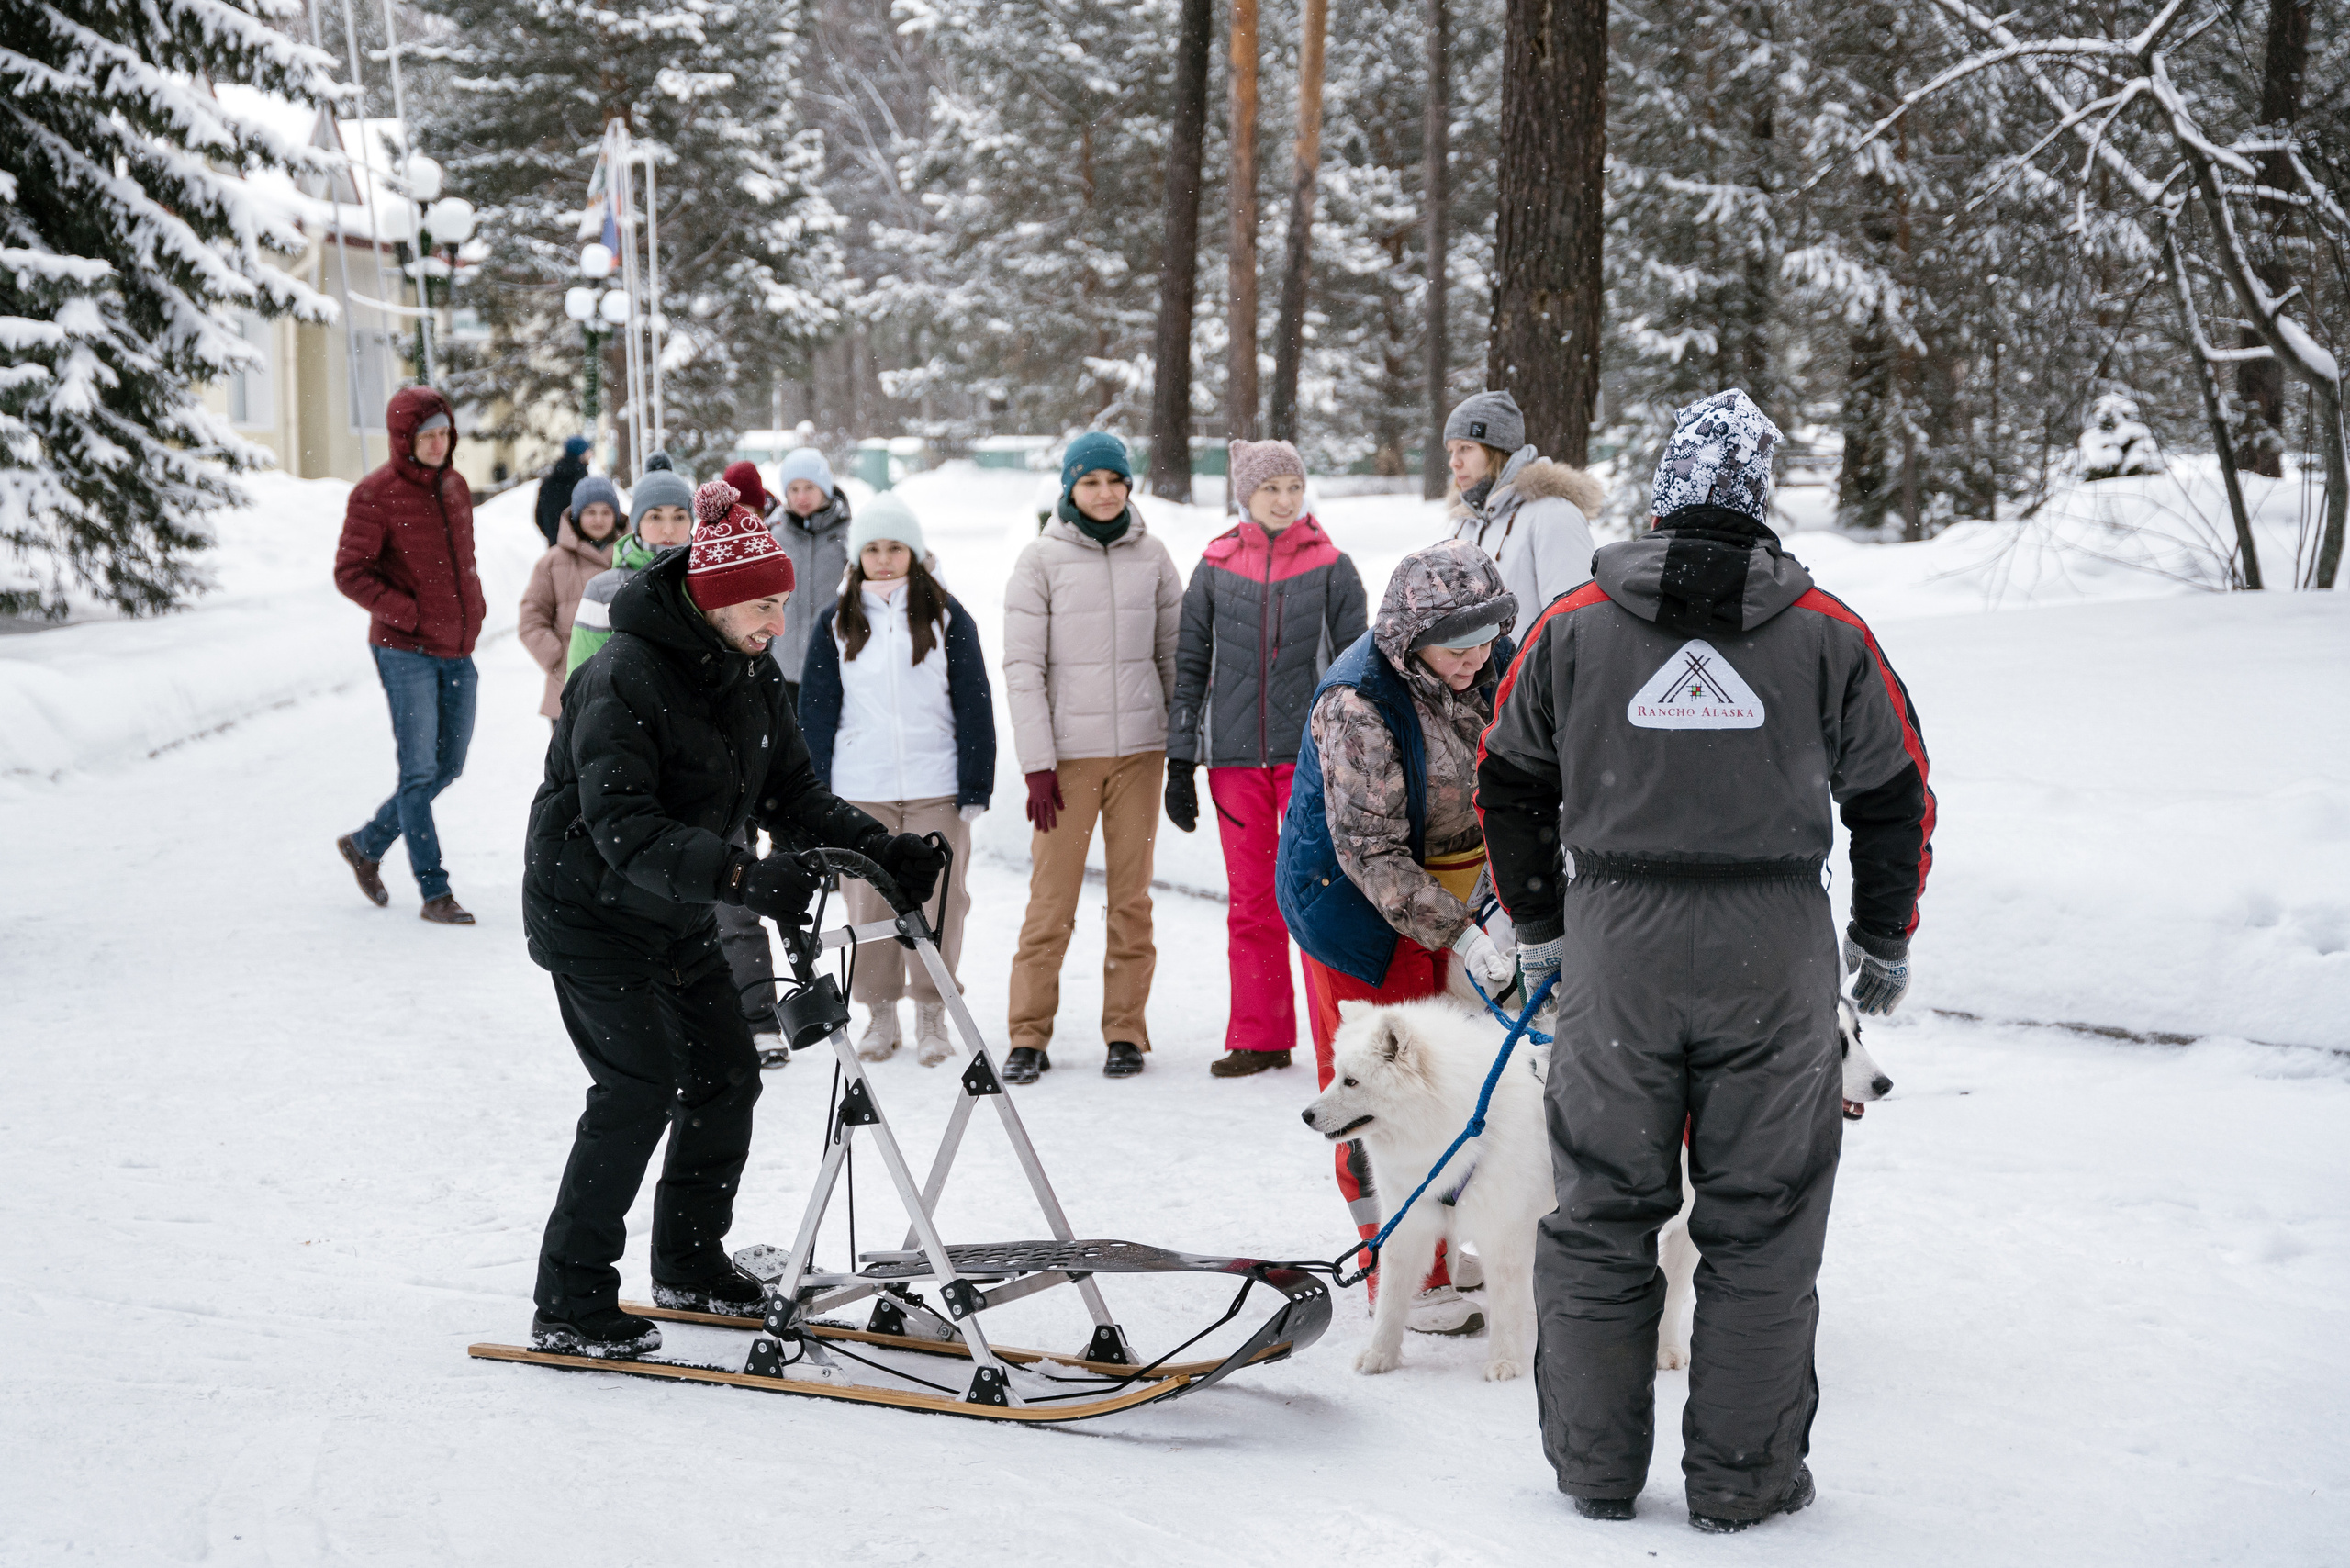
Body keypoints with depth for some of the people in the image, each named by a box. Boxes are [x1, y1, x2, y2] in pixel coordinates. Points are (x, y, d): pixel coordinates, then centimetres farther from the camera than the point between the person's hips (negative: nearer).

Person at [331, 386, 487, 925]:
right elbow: (350, 573, -11)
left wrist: (472, 608, 9)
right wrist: (410, 615, -16)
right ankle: (435, 893, -2)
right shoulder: (375, 494, -10)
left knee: (448, 767, 11)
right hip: (406, 651, -7)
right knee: (419, 770, -6)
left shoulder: (455, 486, 11)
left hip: (457, 652, 7)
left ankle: (367, 844, 30)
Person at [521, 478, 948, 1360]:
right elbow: (624, 828, -36)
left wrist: (876, 846, -16)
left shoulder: (752, 676, 1)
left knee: (725, 1077, 9)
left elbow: (792, 793, 2)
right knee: (639, 1087, -17)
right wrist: (743, 877, -48)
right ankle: (569, 1306, -11)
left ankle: (691, 1267, 28)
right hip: (592, 913, -8)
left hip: (681, 919, 8)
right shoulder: (623, 679, -26)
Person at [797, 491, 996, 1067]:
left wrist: (975, 787, -1)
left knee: (937, 901, -1)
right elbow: (817, 712, 9)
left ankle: (932, 1014, 12)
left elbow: (974, 707, 4)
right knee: (868, 902, 2)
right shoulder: (836, 624, 7)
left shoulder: (947, 618, 4)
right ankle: (880, 1014, 15)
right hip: (860, 790, 1)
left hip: (936, 789, -1)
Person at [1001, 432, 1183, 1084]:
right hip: (1067, 752, -2)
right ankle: (1029, 1035, 4)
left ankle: (1126, 1029, 12)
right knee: (1052, 898, -4)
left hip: (1139, 748, 2)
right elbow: (1023, 667, -3)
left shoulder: (1151, 556, 7)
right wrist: (1037, 763, -9)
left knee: (1132, 894, 5)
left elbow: (1175, 654, 12)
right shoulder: (1041, 559, -1)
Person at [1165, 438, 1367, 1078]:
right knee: (1251, 902, 7)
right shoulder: (1215, 568, 7)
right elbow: (1189, 665, 10)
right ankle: (1259, 1038, 14)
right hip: (1234, 756, 2)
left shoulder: (1331, 567, 2)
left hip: (1310, 753, -2)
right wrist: (1179, 763, 6)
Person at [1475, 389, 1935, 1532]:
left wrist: (1539, 932, 21)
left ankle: (1594, 1467, 18)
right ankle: (1741, 1477, 13)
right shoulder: (1825, 632, 0)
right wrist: (1883, 945, 19)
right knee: (1758, 1226, 8)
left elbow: (1510, 787, 10)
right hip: (1777, 954, -1)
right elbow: (1896, 796, 7)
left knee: (1601, 1214, 11)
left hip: (1616, 949, 1)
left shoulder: (1571, 625, 2)